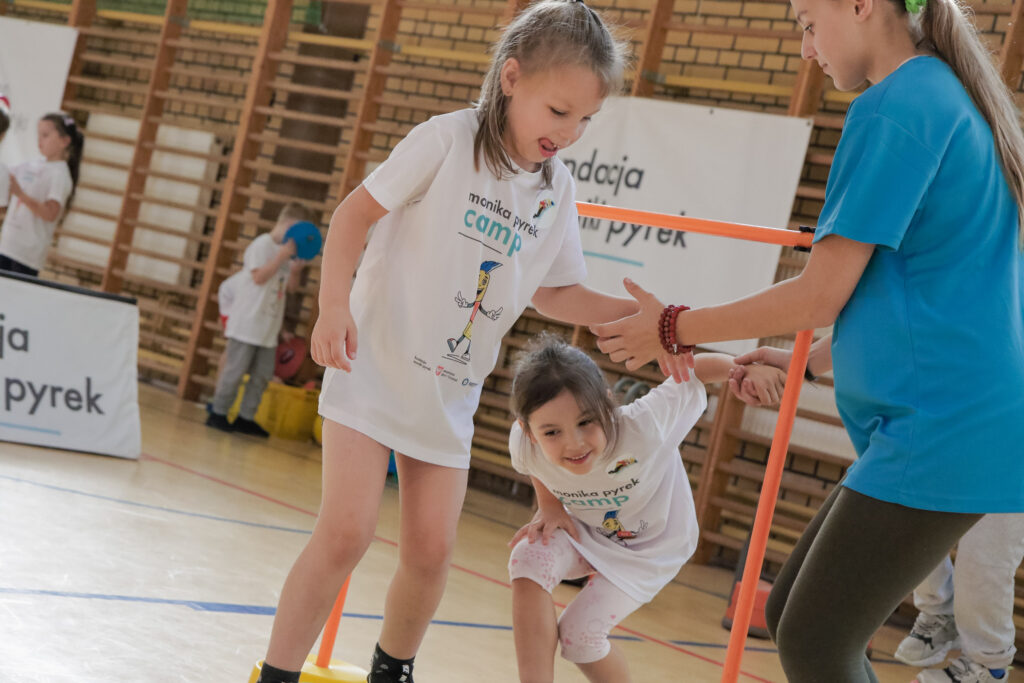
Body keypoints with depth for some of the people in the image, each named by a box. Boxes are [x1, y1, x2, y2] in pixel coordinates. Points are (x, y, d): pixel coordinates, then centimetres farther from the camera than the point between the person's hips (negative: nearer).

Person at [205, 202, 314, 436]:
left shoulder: (287, 250, 13)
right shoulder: (263, 244, -10)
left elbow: (291, 285, 17)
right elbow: (259, 276, -21)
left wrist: (296, 270, -3)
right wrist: (283, 255, -22)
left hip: (268, 327, 8)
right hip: (247, 321, -8)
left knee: (263, 373, 8)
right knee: (235, 368, -3)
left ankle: (245, 417, 16)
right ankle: (218, 413, 6)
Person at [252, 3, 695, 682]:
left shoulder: (556, 189, 4)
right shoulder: (449, 139, -13)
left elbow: (553, 291, 13)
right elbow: (356, 212, -11)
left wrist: (639, 315, 1)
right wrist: (334, 305, -22)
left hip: (451, 393, 5)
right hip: (375, 366, -5)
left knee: (430, 552, 6)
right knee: (346, 532, -12)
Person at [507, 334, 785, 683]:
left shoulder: (642, 428, -41)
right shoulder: (524, 444, -29)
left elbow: (691, 369, -26)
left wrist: (747, 368, -36)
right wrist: (549, 506, -16)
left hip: (650, 546, -3)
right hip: (584, 532, 3)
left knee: (579, 632, -14)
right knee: (530, 556, -28)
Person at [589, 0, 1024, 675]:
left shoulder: (893, 108, -14)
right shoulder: (958, 99, 17)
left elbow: (819, 297, -15)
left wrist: (674, 329, -2)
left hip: (938, 429, -10)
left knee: (812, 645, -5)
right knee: (792, 615, 13)